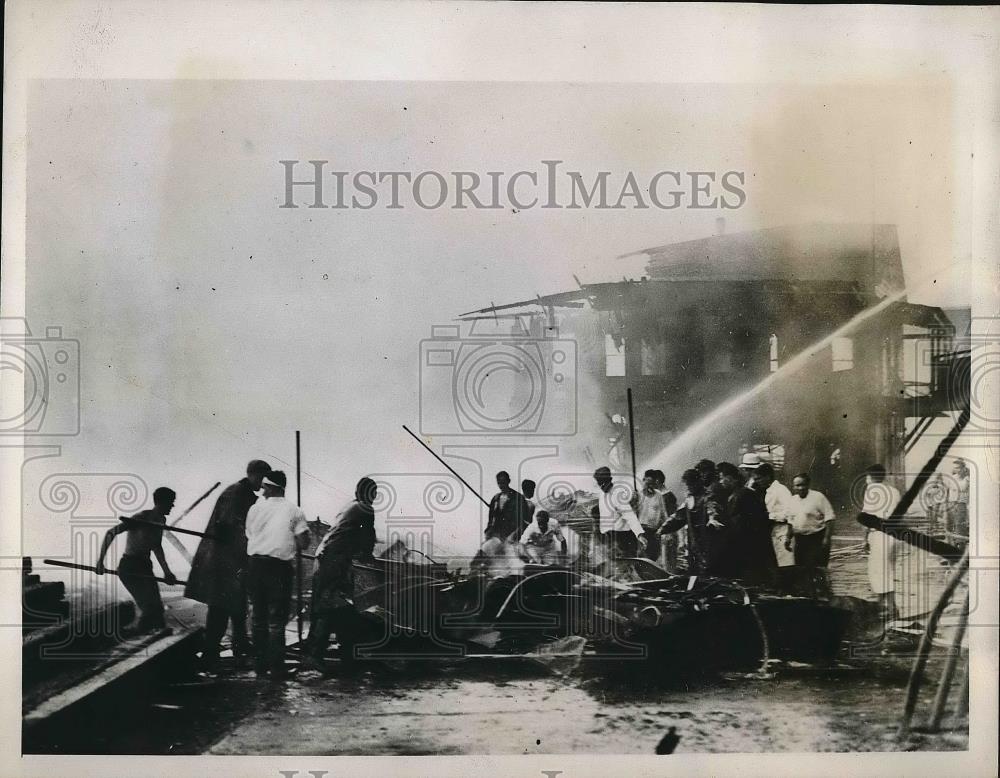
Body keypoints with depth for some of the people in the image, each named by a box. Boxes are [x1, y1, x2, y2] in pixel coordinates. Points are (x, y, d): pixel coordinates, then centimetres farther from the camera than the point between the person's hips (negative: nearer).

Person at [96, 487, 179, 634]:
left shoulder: (161, 520, 9)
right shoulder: (141, 518, -17)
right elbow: (111, 533, -20)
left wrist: (166, 571, 18)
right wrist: (100, 560, -26)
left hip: (145, 567, 9)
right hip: (129, 567, -9)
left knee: (156, 607, 3)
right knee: (150, 606, -17)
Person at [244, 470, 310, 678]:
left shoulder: (255, 508, 6)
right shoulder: (293, 510, -1)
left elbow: (249, 536, 9)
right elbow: (303, 543, -5)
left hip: (255, 564, 3)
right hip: (280, 567, -3)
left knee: (259, 617, 15)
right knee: (277, 620, 2)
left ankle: (259, 664, 20)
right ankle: (276, 667, 0)